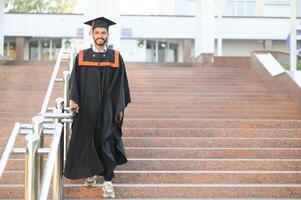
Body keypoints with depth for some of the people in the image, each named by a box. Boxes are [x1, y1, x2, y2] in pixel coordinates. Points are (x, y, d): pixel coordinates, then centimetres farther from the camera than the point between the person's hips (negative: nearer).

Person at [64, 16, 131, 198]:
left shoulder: (116, 57, 1)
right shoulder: (82, 57, 3)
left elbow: (120, 84, 2)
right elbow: (75, 81, 2)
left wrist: (121, 108, -2)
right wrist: (74, 100, -12)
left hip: (107, 108, -1)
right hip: (86, 108, 1)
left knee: (106, 142, -4)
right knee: (87, 141, 10)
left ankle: (108, 181, -1)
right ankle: (91, 170, 33)